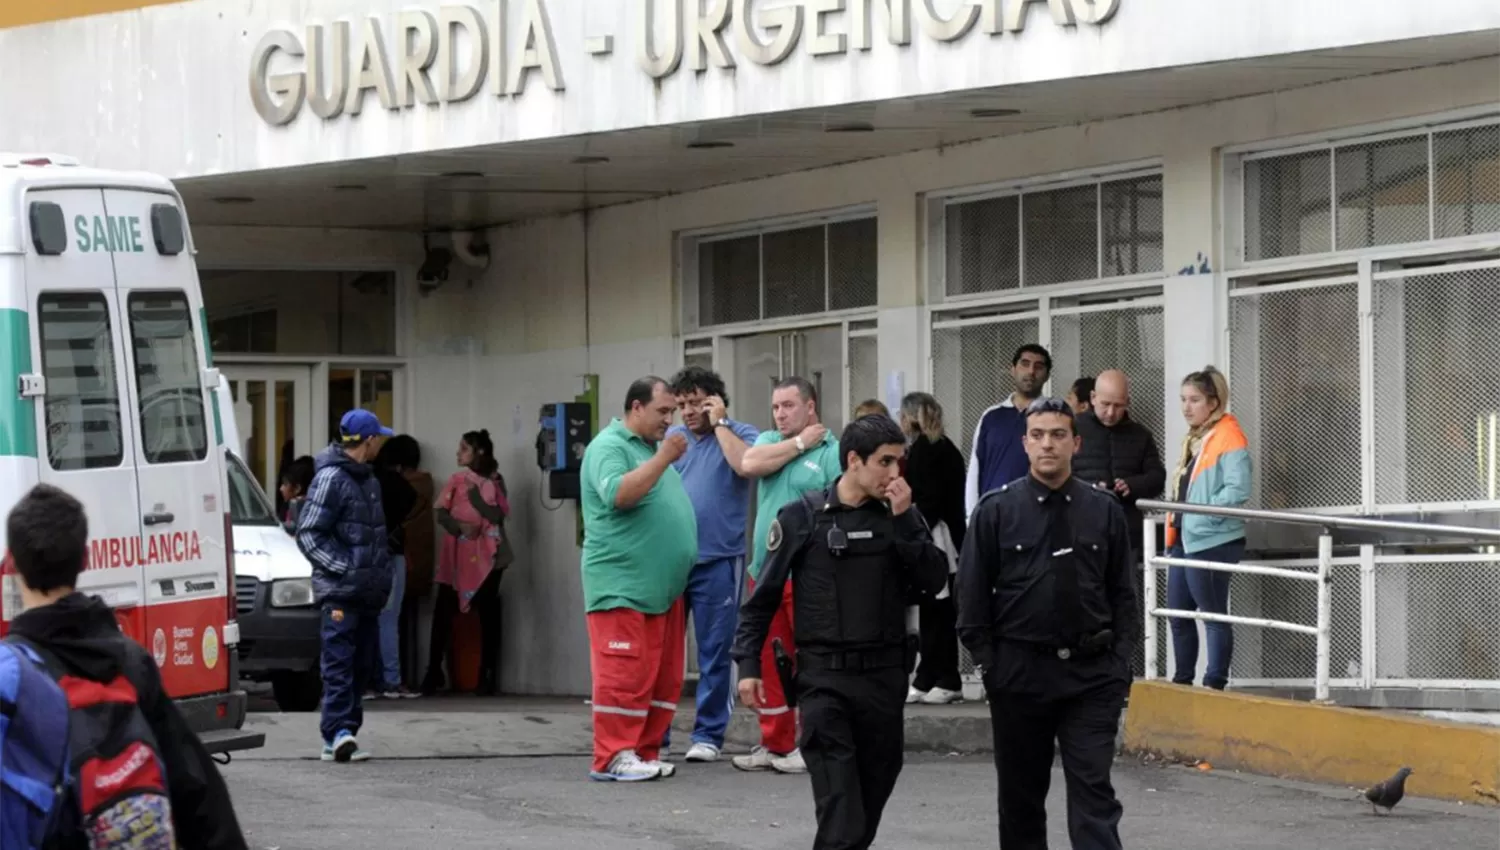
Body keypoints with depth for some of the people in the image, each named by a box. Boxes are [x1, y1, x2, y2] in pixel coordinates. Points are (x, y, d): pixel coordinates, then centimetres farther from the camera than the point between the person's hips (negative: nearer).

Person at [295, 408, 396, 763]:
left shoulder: (367, 478, 18)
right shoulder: (330, 478, -10)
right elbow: (309, 534, -14)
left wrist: (382, 577, 16)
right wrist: (347, 569, -18)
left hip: (367, 591, 9)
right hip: (341, 591, -9)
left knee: (362, 662, 9)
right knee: (340, 660, -13)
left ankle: (341, 736, 15)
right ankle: (338, 733, -18)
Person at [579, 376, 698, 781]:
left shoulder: (653, 447, 20)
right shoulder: (609, 447, -8)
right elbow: (618, 494, -25)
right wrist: (663, 459, -21)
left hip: (664, 588, 9)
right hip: (622, 587, -9)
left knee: (664, 677, 7)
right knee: (624, 674, -10)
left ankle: (645, 753, 12)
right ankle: (613, 758, -8)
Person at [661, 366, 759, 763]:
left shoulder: (739, 434, 1)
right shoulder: (670, 438, 13)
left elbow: (746, 464, -20)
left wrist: (720, 423, -11)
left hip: (716, 562, -4)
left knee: (714, 652, 3)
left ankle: (708, 734, 10)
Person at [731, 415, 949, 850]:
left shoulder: (902, 516, 7)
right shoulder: (803, 516, -2)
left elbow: (934, 581, -4)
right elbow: (763, 598, 2)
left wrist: (903, 521, -10)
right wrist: (748, 664, -4)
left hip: (885, 675, 4)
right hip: (825, 678, -4)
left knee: (875, 783, 11)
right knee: (839, 804, -14)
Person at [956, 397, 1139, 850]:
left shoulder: (1104, 511, 3)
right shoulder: (996, 511, -1)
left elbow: (1123, 592, 8)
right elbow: (973, 592, 2)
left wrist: (1120, 658, 0)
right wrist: (987, 660, -3)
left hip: (1091, 675, 0)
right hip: (1019, 672, 0)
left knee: (1093, 790, -6)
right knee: (1021, 793, 10)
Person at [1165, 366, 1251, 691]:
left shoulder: (1228, 438, -11)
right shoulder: (1194, 439, 18)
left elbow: (1237, 490, -21)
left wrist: (1201, 514, -23)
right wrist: (1173, 524, 13)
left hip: (1211, 541, -10)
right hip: (1183, 539, 10)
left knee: (1214, 615, -4)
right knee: (1178, 613, 12)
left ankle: (1214, 685, -1)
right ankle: (1182, 683, 20)